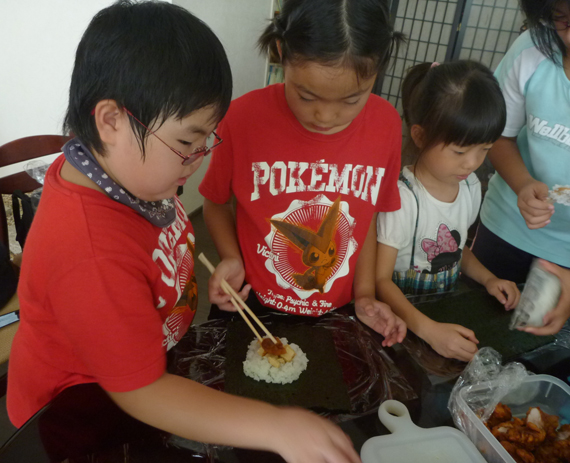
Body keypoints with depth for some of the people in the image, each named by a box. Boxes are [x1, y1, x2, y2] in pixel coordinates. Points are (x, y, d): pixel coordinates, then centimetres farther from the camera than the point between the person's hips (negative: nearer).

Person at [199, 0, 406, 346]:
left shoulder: (386, 125, -13)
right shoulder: (244, 118, -19)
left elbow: (367, 216, 0)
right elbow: (217, 202, -4)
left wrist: (364, 295, -2)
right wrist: (231, 259, -19)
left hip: (334, 315, 2)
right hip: (250, 307, -1)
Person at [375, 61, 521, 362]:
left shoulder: (470, 186, 1)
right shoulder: (403, 198, -22)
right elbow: (381, 279, -22)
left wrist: (488, 279, 2)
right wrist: (427, 329, -32)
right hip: (400, 314, -6)